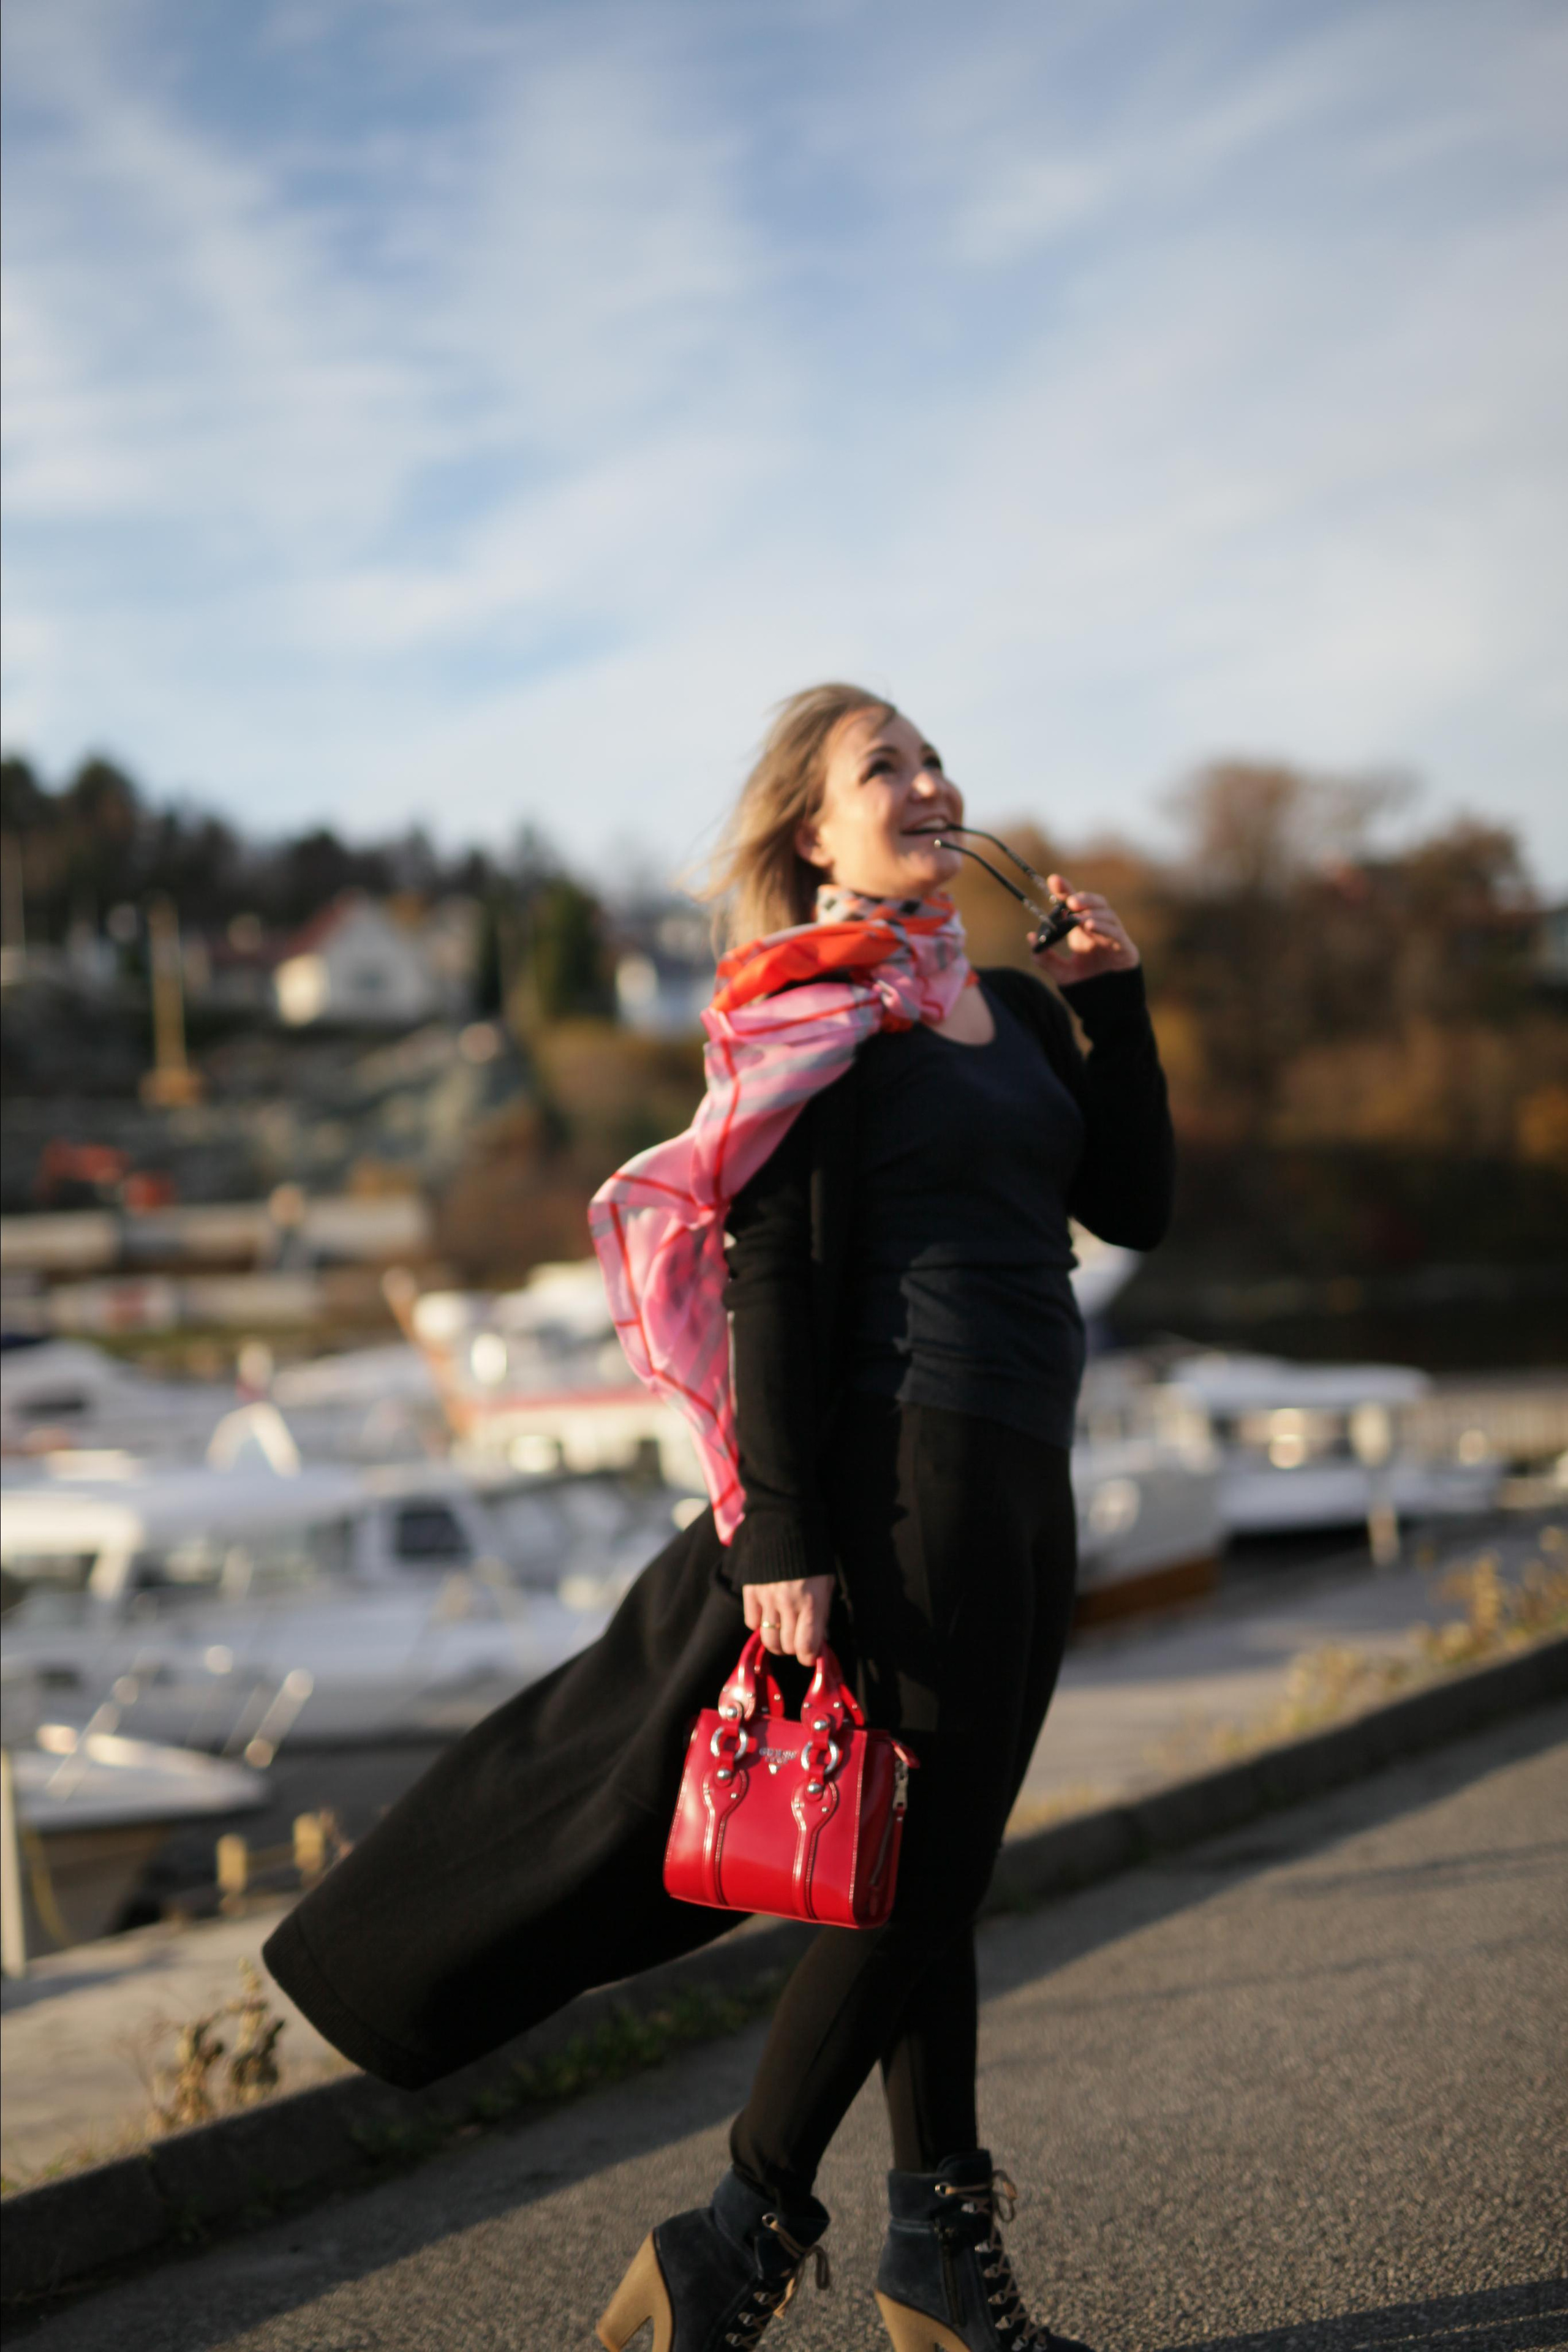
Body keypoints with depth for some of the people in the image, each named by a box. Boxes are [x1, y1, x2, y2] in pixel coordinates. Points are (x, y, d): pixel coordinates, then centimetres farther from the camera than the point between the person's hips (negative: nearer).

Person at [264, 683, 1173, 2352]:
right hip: (899, 1468, -8)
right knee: (907, 1876, -5)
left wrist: (1110, 1002, 6)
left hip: (1017, 1482, 8)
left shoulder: (1007, 1011, 17)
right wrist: (782, 1540, -21)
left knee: (935, 1872, 12)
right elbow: (774, 1287, -14)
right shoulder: (814, 1020, -7)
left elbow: (1133, 1205, 15)